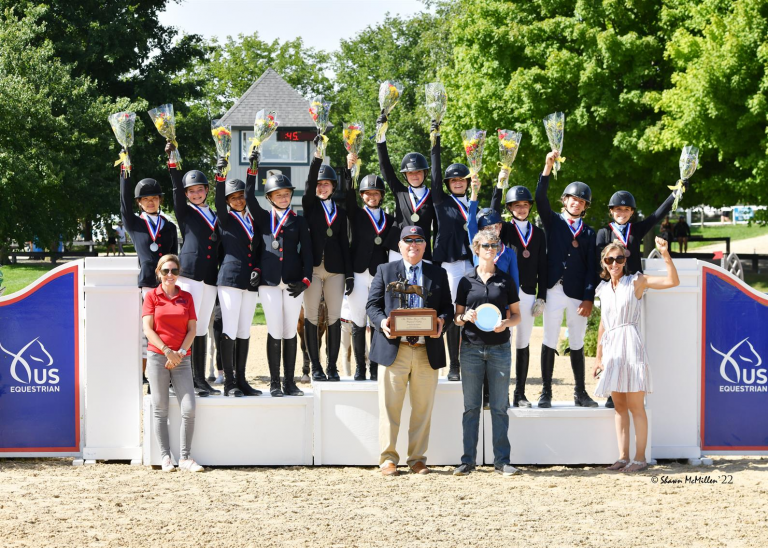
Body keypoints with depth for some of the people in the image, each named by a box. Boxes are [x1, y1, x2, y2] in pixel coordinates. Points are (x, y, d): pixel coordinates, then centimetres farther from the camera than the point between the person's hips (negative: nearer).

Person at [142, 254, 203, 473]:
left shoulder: (186, 297, 11)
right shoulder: (152, 296, 4)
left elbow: (192, 329, 6)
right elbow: (148, 329, -3)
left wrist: (180, 353, -8)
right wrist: (167, 350, -13)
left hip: (181, 359, 2)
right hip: (157, 357, -2)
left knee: (189, 409, -7)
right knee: (160, 409, -1)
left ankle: (185, 458, -1)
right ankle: (165, 458, 4)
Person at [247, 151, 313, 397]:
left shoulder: (299, 222, 9)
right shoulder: (263, 218, 9)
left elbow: (307, 253, 5)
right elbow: (249, 197, -6)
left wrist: (305, 280, -6)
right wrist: (253, 169, -14)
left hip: (293, 282, 1)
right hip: (269, 282, -1)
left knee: (290, 332, 4)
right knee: (275, 332, -2)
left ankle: (289, 383, 9)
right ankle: (275, 383, 3)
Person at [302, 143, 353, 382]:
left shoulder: (339, 212, 14)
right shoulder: (310, 205, 8)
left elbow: (344, 243, 11)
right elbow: (309, 182, -10)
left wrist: (349, 274, 5)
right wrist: (318, 157, -24)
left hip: (335, 270, 2)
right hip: (312, 268, -2)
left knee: (334, 318, 1)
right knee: (311, 317, -1)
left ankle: (332, 366, 6)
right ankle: (315, 367, 4)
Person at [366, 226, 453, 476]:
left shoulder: (438, 274, 15)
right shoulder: (385, 271, 10)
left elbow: (448, 307, 12)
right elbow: (372, 304, 6)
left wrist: (442, 321, -11)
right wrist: (382, 322, -14)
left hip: (427, 351, 2)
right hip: (393, 349, -2)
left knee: (423, 408, 5)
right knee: (390, 406, -2)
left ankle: (418, 458, 13)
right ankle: (388, 458, 5)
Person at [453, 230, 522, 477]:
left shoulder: (506, 280, 7)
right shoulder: (467, 281, 7)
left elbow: (516, 315, 9)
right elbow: (457, 317, 10)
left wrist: (506, 323, -11)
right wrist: (465, 317, -12)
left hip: (499, 348, 0)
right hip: (471, 348, 0)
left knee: (499, 406, 1)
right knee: (471, 406, 2)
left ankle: (501, 460, 4)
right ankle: (468, 459, 6)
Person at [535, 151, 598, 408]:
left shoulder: (589, 232, 10)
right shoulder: (553, 221, 8)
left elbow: (591, 268, 6)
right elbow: (540, 198, -9)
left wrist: (588, 298, -3)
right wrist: (548, 167, -18)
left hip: (578, 295, 1)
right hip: (555, 290, -1)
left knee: (577, 345, 8)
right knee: (549, 343, 1)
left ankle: (580, 393, 17)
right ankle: (546, 393, 6)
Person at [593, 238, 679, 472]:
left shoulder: (636, 281, 0)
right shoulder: (603, 289, 15)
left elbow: (672, 281, -11)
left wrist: (665, 254, -23)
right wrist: (599, 357, 19)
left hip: (631, 346, -6)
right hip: (611, 349, 6)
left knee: (635, 405, -5)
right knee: (619, 405, 6)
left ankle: (640, 457, -2)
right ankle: (623, 457, 8)